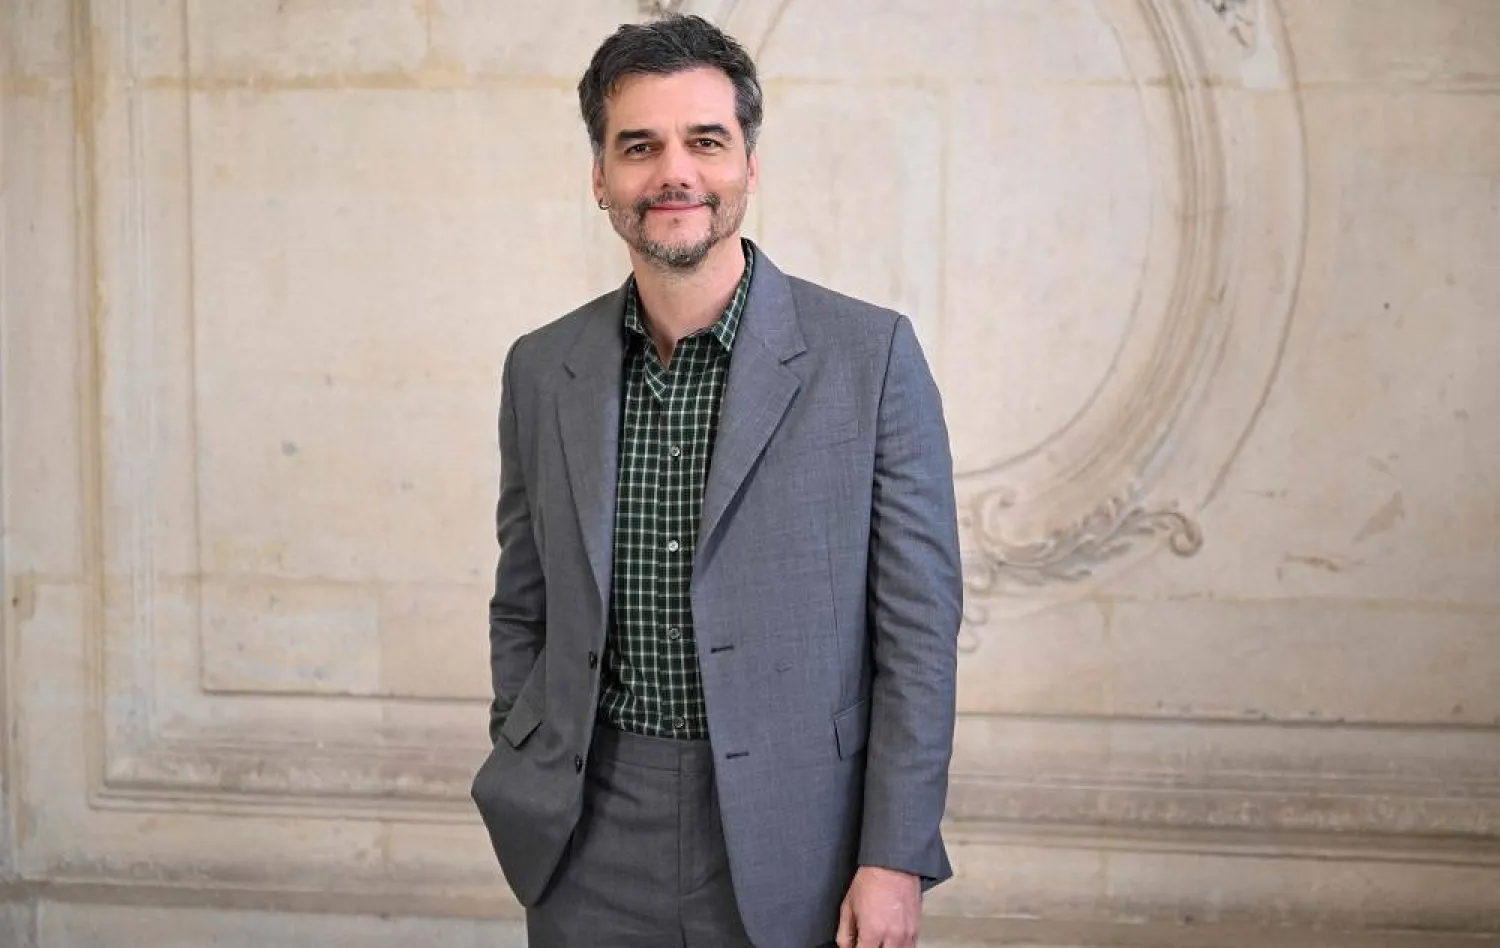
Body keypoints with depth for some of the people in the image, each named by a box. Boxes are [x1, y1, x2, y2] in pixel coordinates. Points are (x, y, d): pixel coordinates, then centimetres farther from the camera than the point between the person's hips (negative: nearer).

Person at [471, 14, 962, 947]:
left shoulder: (871, 355, -7)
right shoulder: (541, 372, 4)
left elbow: (919, 628, -7)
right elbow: (522, 613, 12)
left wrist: (895, 861, -10)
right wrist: (523, 800, 7)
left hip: (791, 848, -2)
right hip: (591, 858, 3)